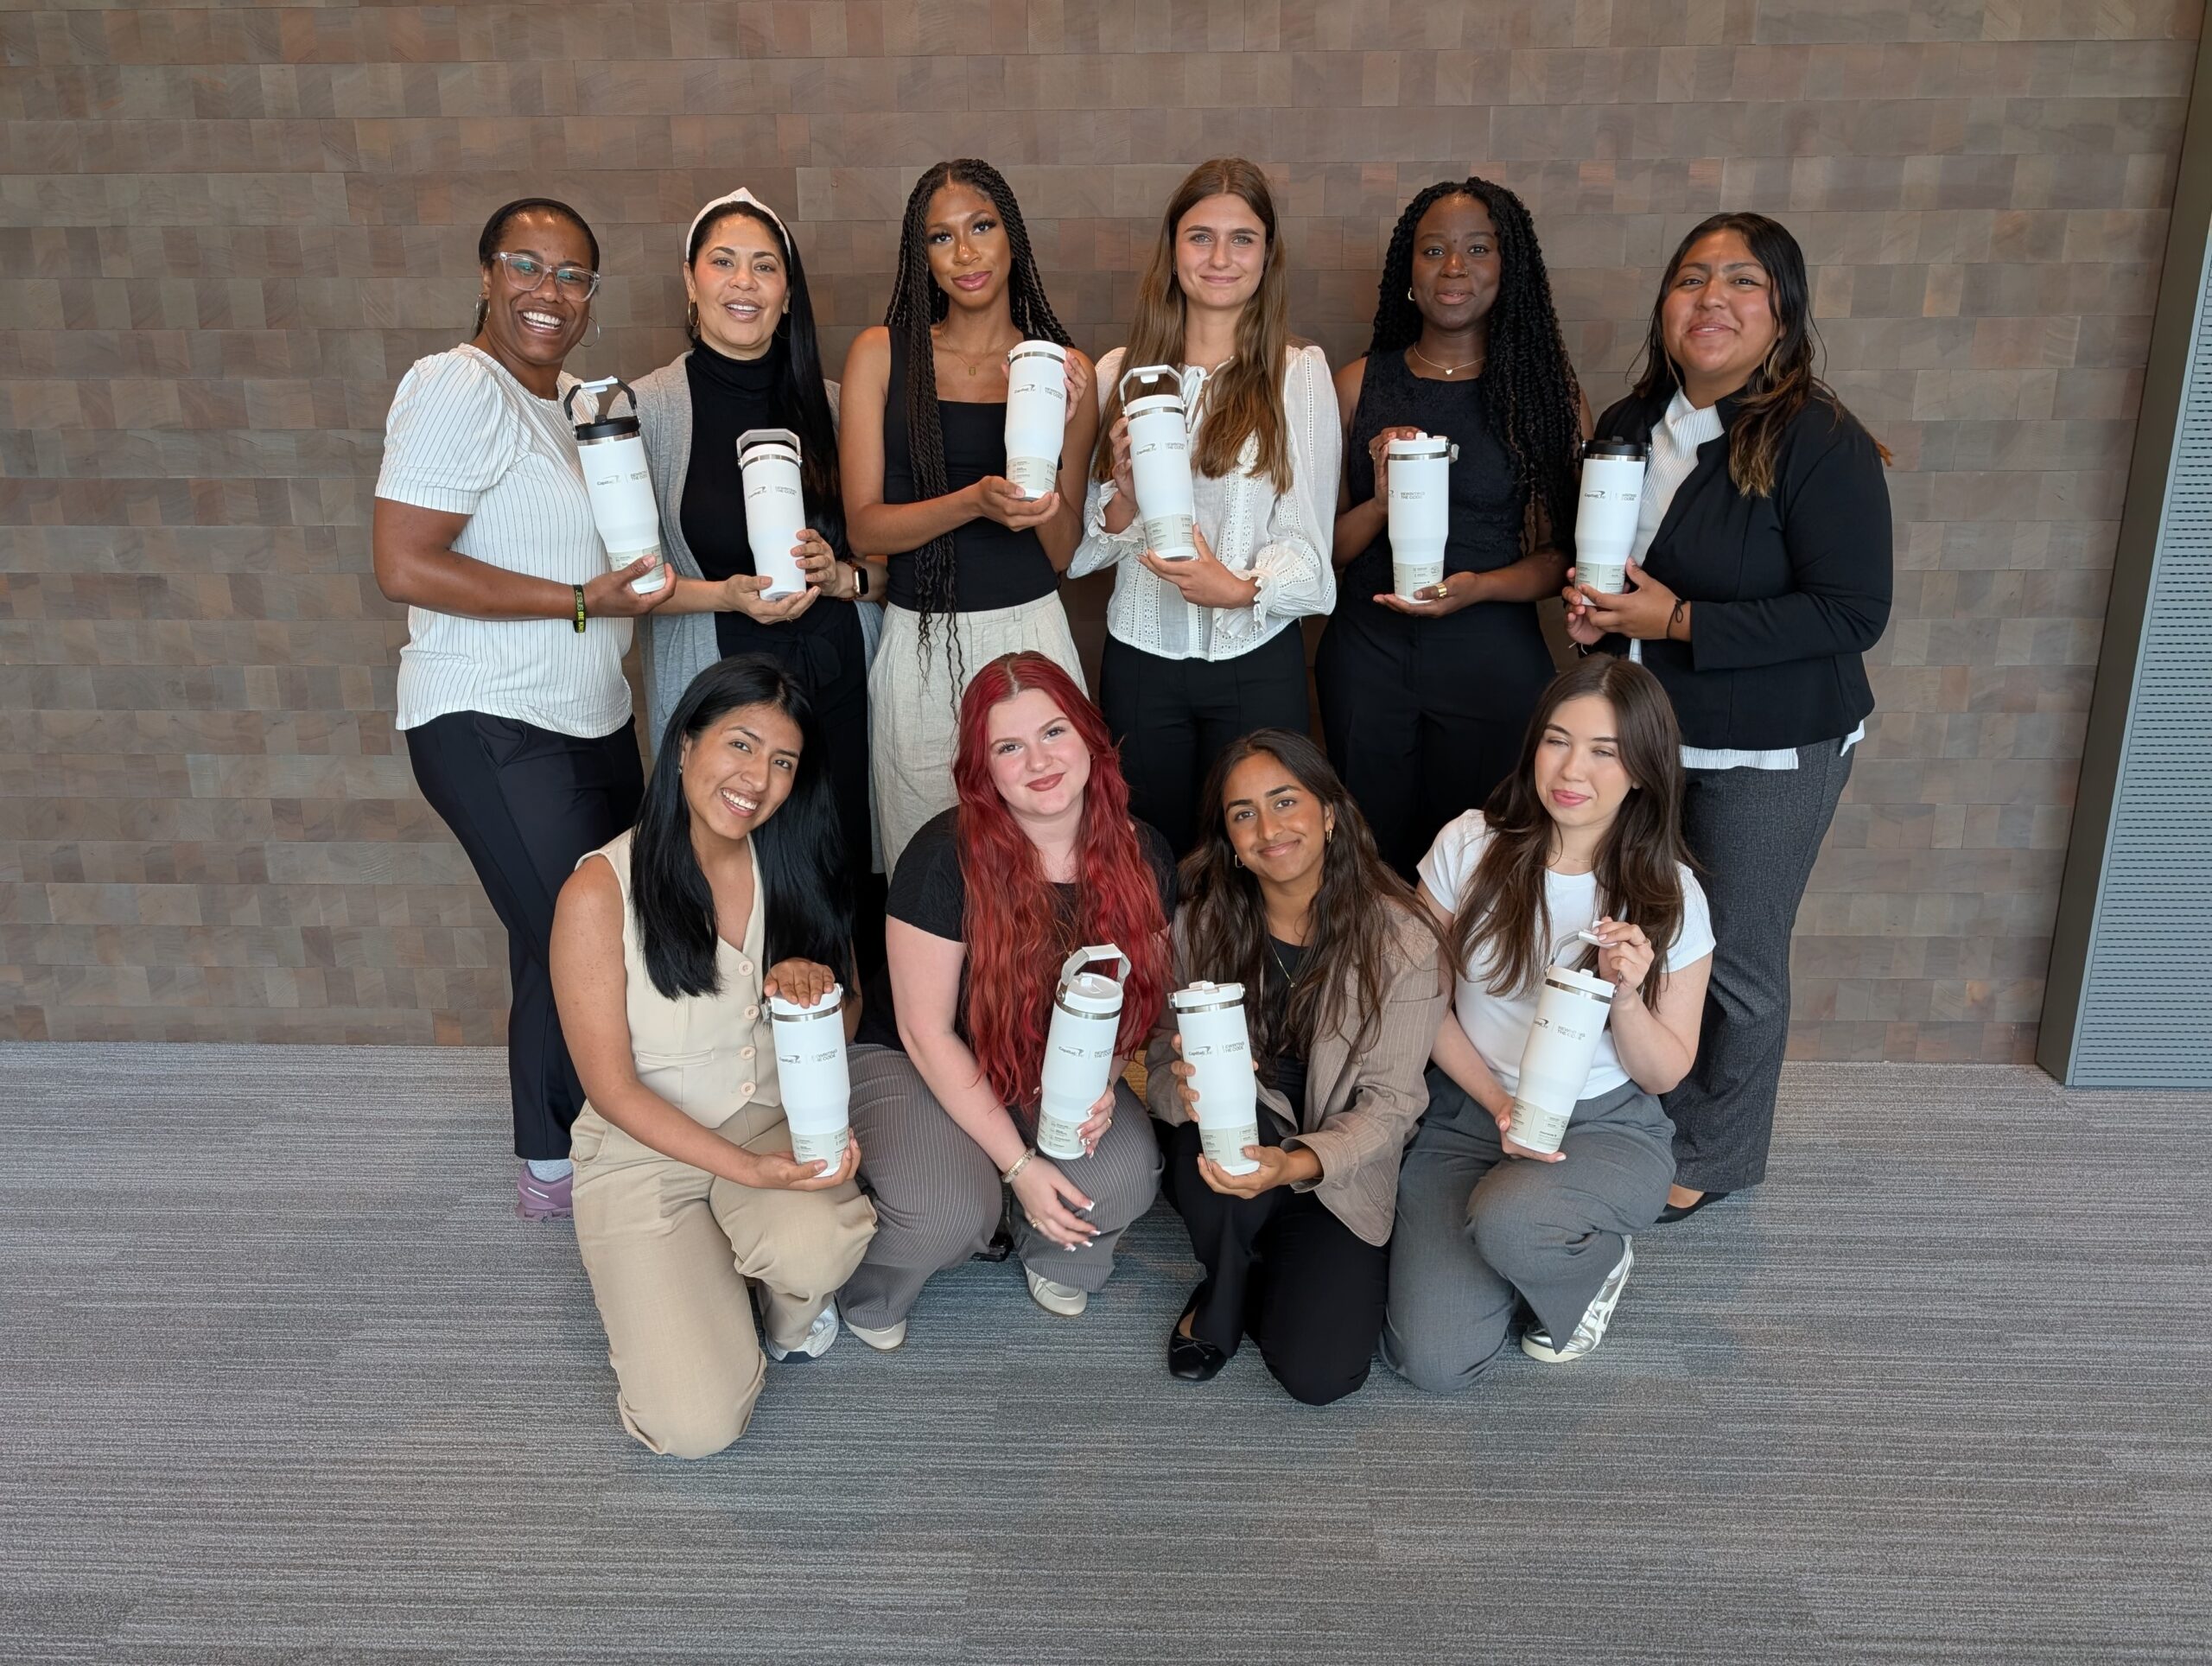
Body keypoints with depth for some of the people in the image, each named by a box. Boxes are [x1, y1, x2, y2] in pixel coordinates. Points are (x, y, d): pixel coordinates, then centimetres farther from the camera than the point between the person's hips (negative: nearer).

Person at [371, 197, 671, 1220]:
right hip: (491, 726, -9)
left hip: (591, 717, 9)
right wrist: (581, 600, -19)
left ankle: (582, 1143, 31)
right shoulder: (459, 389, -13)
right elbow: (403, 566, -21)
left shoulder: (583, 399, 13)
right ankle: (557, 1168, 13)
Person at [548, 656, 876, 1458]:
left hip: (773, 1121, 3)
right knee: (697, 1424, -17)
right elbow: (612, 1087, -12)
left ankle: (790, 1303, 5)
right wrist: (750, 1171, -23)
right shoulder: (601, 891, -17)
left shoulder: (791, 865, -3)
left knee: (815, 1250, -33)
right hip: (645, 1151, -2)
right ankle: (660, 1290, 16)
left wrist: (815, 985, -20)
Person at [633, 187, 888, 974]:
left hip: (841, 680, 2)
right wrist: (724, 595, -16)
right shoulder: (649, 407, 1)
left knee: (852, 882, 1)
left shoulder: (830, 404, 9)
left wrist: (842, 576, -10)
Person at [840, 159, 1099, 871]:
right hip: (919, 645, 0)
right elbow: (864, 526, -4)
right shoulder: (881, 354, 3)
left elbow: (1062, 552, 3)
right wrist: (974, 501, -20)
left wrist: (1054, 439, -13)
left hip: (1029, 636, 0)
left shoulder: (1065, 371, 4)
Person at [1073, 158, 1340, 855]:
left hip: (1257, 661, -2)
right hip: (1139, 659, 2)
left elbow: (1307, 542, -6)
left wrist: (1241, 589, -25)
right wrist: (1125, 496, -13)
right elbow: (1081, 549, 8)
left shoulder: (1299, 371, -1)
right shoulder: (1121, 372, 6)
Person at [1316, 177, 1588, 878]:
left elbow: (1562, 553, 0)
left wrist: (1480, 587, -19)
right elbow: (1323, 544, 6)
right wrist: (1382, 501, -14)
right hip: (1366, 658, 1)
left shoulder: (1546, 390, 0)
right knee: (1374, 860, 11)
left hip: (1495, 666, -1)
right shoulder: (1360, 384, 4)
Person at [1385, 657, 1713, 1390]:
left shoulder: (1670, 896, -7)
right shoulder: (1469, 847, -8)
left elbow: (1665, 1074, -1)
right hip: (1467, 1111, 1)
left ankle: (1598, 1263, 1)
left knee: (1504, 1222, -37)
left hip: (1609, 1127, -1)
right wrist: (1500, 1105, -13)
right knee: (1432, 1363, -15)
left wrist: (1626, 997, -21)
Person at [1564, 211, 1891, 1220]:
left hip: (1768, 755, -6)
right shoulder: (1629, 426, 5)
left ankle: (1717, 1157, 27)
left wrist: (1677, 622, -23)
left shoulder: (1822, 444, -17)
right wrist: (1590, 610, -5)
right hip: (1641, 730, 6)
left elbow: (1854, 614, -20)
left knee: (1735, 961, 6)